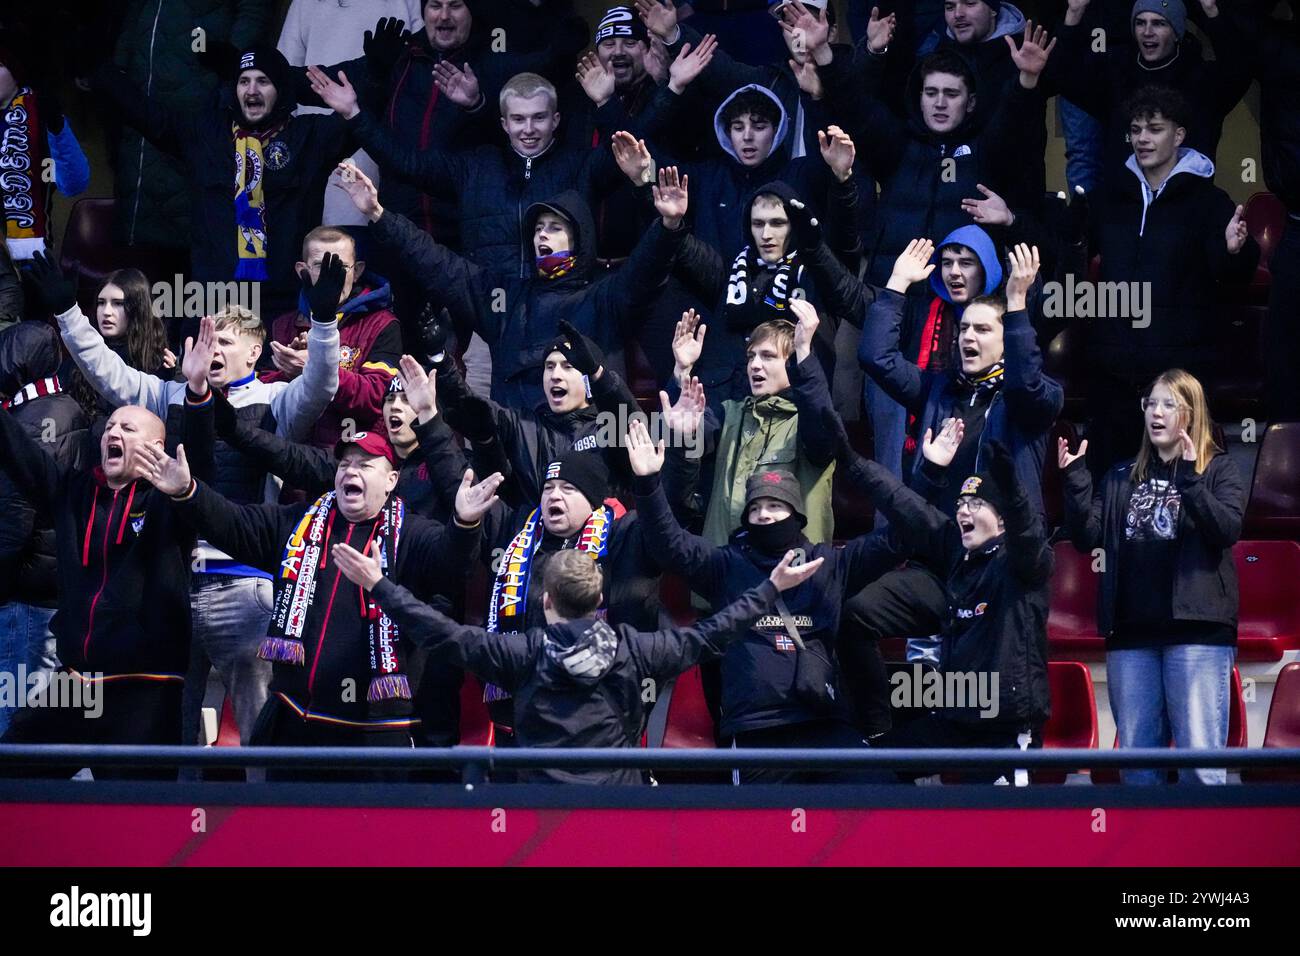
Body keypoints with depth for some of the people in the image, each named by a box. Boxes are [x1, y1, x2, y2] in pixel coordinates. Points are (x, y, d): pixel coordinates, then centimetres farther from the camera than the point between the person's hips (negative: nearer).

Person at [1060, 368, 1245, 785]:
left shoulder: (1217, 470, 6)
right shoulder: (1122, 477, 17)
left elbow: (1228, 529, -10)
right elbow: (1087, 537, 8)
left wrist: (1189, 479, -19)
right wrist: (1075, 479, -2)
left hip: (1197, 628, -4)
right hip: (1131, 630, 4)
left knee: (1200, 757, -9)